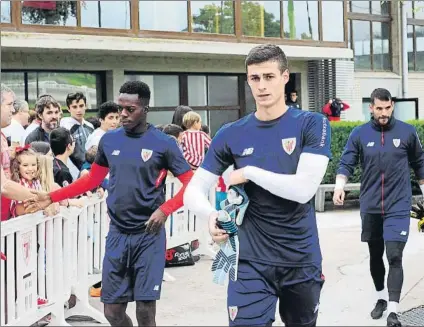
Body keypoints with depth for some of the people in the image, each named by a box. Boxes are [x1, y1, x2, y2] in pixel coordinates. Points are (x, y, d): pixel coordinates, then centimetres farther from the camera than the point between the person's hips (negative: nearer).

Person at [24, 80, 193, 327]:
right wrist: (51, 198, 11)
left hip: (148, 235, -4)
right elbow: (93, 179, 17)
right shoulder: (109, 140, 6)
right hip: (117, 233, 4)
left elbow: (191, 184, -6)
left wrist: (164, 209, -20)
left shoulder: (163, 143, -7)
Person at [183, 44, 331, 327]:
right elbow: (193, 191, -1)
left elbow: (304, 189, -19)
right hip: (251, 263, 0)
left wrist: (249, 172, -14)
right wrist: (211, 214, -22)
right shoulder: (232, 134, 0)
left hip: (302, 260, 0)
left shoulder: (312, 124, -7)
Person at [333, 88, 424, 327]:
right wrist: (339, 187, -24)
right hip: (370, 207, 2)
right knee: (375, 256, 16)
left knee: (394, 257, -12)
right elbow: (346, 164, -6)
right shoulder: (359, 134, -2)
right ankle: (381, 297, 37)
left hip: (398, 206, -2)